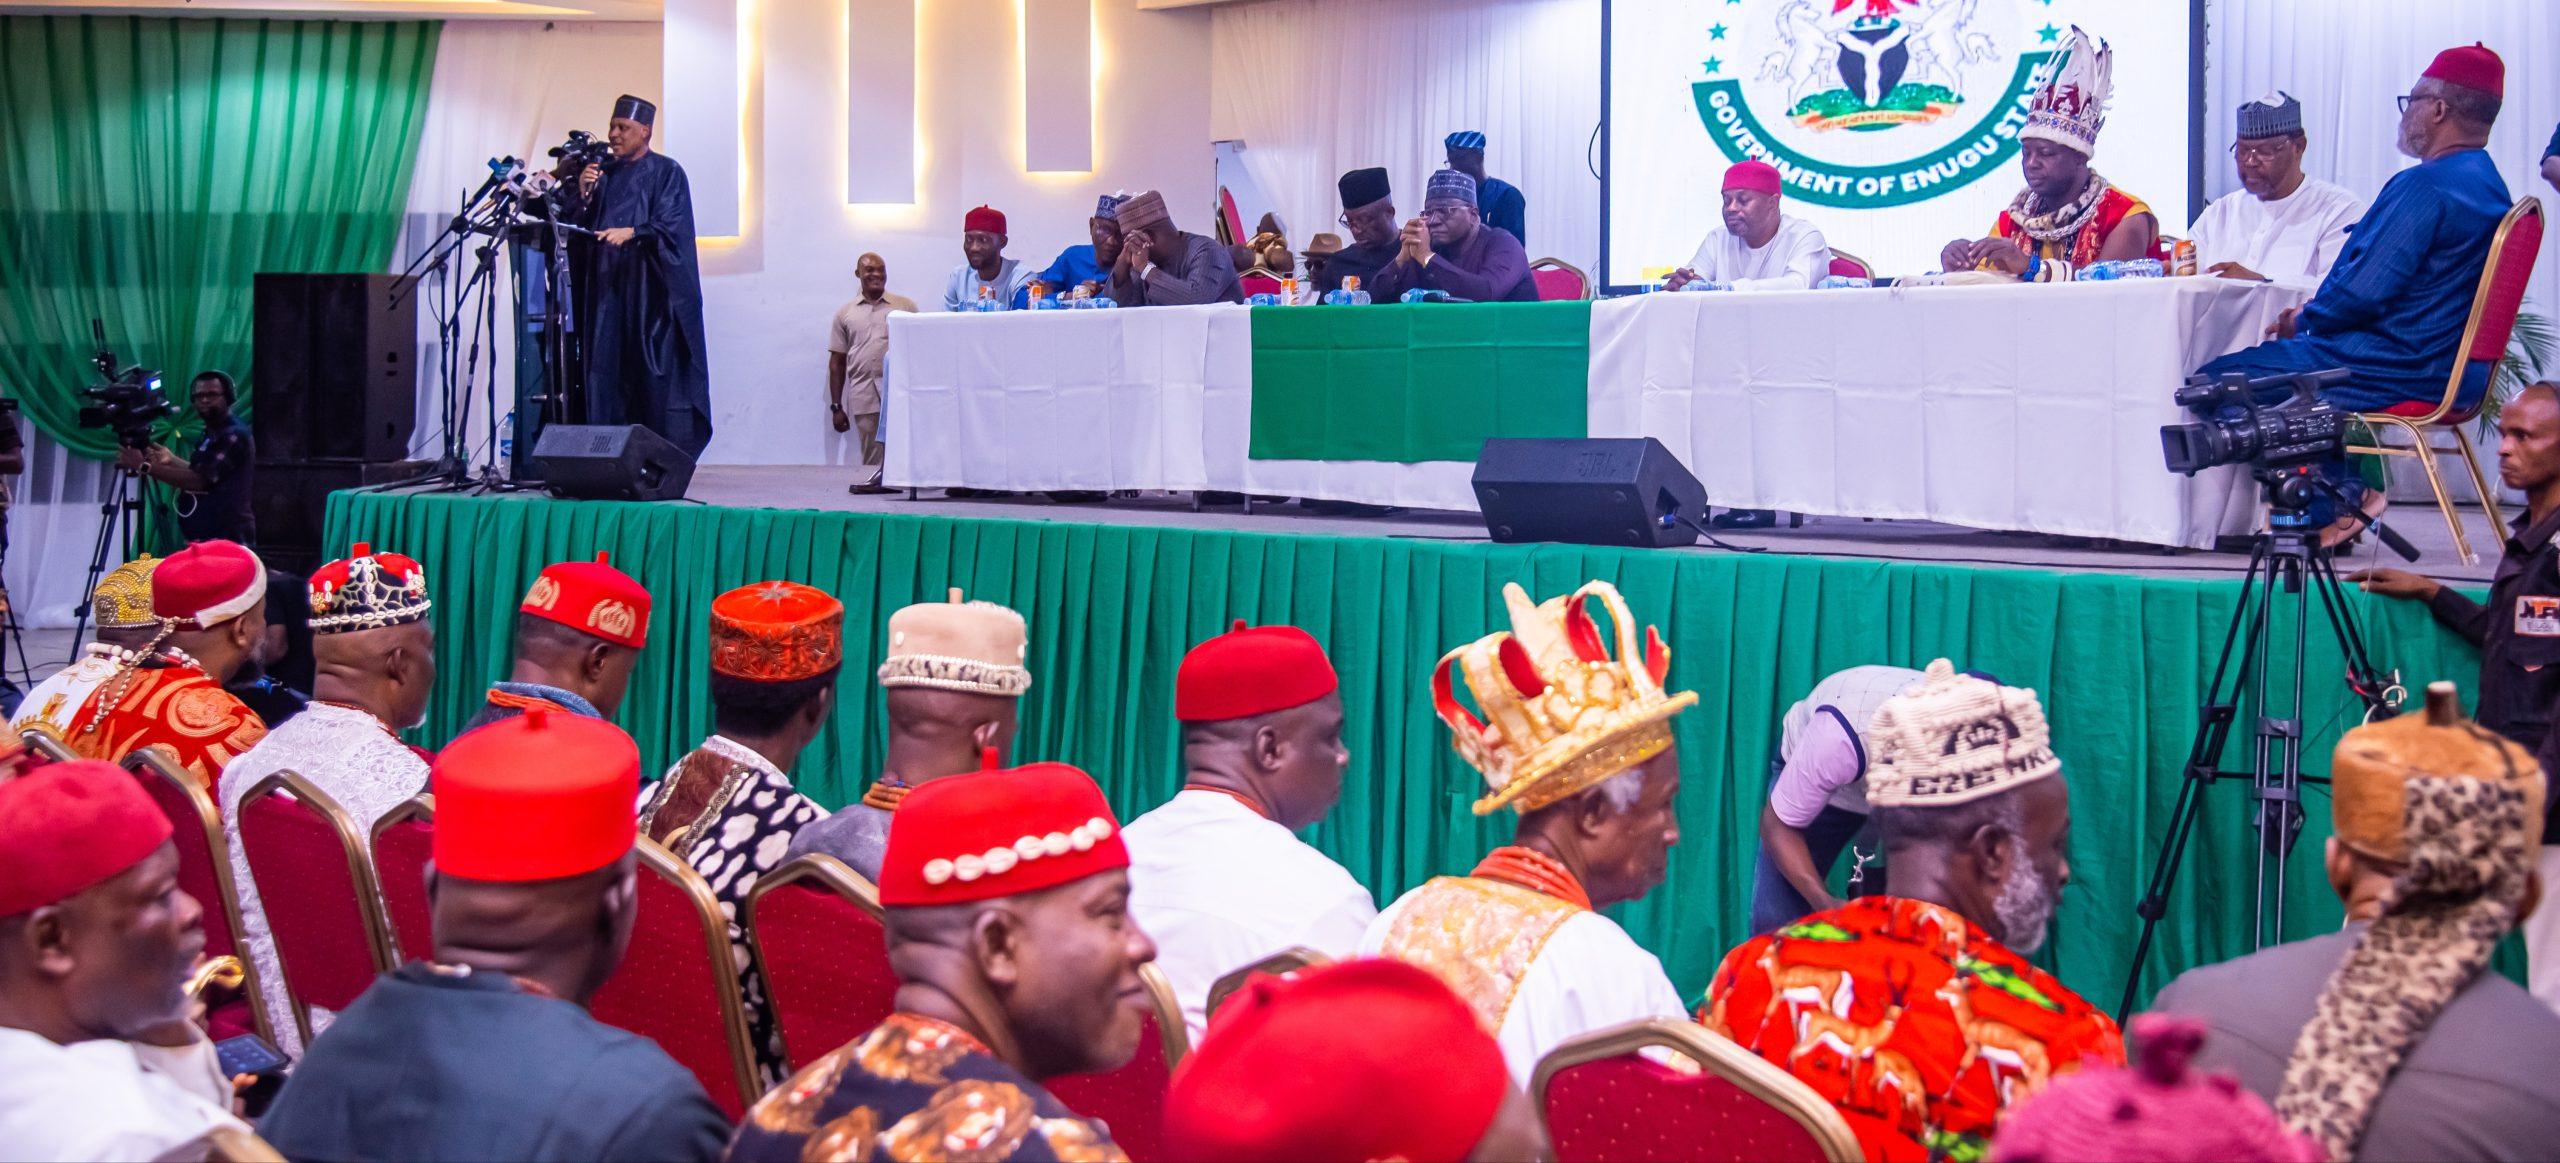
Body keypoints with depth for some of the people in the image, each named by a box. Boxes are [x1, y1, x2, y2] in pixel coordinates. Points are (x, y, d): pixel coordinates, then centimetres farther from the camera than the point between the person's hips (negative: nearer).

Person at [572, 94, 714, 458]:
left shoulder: (666, 172, 3)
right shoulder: (605, 174, 19)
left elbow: (670, 224, -9)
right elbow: (582, 227, 15)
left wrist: (632, 232, -23)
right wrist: (584, 195, -2)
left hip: (651, 288, -5)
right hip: (608, 288, 5)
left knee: (653, 372, -10)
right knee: (608, 369, -3)